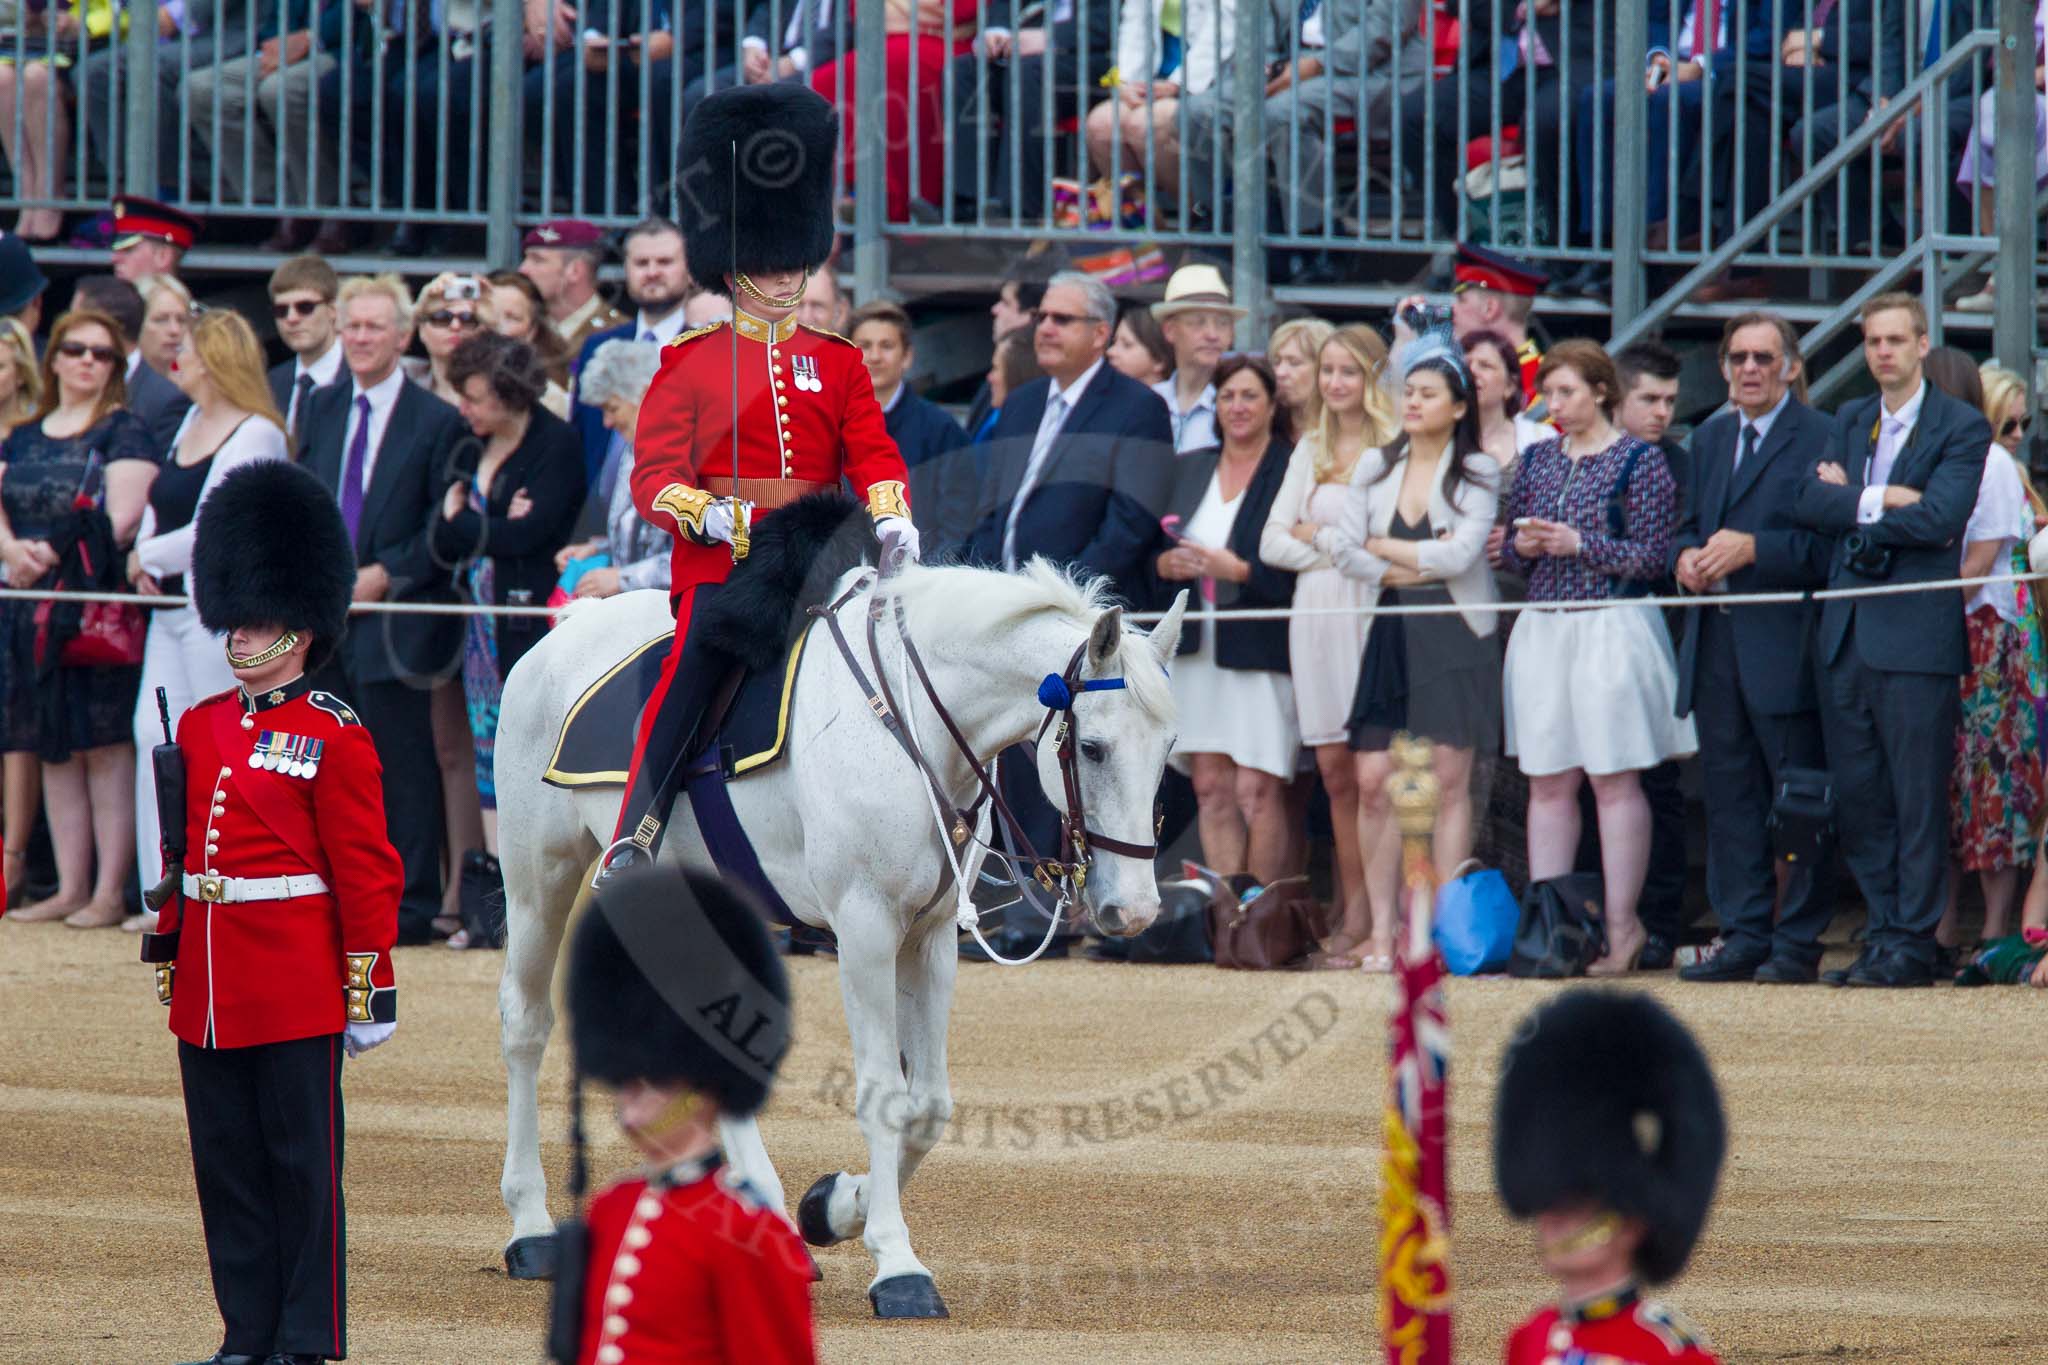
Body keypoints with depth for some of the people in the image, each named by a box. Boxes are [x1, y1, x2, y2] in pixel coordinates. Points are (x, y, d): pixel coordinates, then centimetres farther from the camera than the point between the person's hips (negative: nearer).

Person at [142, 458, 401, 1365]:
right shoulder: (199, 729, 12)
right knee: (226, 1165, 8)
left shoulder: (335, 738, -5)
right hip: (208, 991, 6)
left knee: (301, 1159, -1)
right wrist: (165, 956, 16)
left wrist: (369, 991, -9)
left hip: (295, 989, -6)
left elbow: (367, 872, -7)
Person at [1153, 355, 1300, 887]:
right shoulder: (1187, 470, 16)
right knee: (1210, 788, 2)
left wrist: (1239, 570, -17)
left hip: (1260, 646, -5)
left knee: (1257, 791, -10)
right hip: (1196, 646, 5)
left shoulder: (1294, 471, -2)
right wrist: (1165, 565, -4)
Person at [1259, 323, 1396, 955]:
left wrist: (1319, 535, -3)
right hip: (1317, 612, 5)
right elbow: (1272, 542, 12)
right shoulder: (1311, 451, 17)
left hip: (1372, 611, -5)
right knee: (1335, 770, 3)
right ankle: (1353, 912, 7)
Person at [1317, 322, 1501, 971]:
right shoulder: (1374, 468, 13)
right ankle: (1380, 929, -1)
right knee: (1375, 783, -4)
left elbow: (1460, 554, -10)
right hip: (1389, 633, 3)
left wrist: (1385, 550, -2)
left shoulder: (1477, 474, 2)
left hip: (1454, 633, -3)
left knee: (1449, 782, -4)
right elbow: (1345, 550, 3)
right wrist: (1416, 566, -7)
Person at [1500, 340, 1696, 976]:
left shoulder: (1638, 462, -4)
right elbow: (1509, 552, 18)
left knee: (1614, 780, -3)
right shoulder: (1536, 461, 13)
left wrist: (1576, 544, -15)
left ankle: (1621, 928, 0)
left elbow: (1651, 557, -8)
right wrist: (1525, 546, -5)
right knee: (1547, 783, 4)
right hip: (1542, 630, 6)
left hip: (1611, 630, -6)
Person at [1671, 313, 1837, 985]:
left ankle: (1797, 943, 1)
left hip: (1785, 645, -7)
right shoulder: (1709, 439, 18)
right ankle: (1744, 936, 12)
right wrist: (1685, 557, 2)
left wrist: (1754, 549, -19)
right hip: (1714, 645, 7)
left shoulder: (1819, 438, -6)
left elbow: (1831, 545, -12)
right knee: (1729, 797, 8)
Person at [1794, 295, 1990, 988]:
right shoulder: (1850, 421, 16)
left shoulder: (1961, 428, -2)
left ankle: (1912, 944, 1)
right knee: (1857, 799, 7)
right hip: (1847, 635, 6)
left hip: (1916, 636, -6)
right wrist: (1886, 500, -11)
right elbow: (1812, 502, 3)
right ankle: (1883, 931, 13)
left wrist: (1852, 500, -6)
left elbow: (1941, 518, -15)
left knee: (1918, 800, -3)